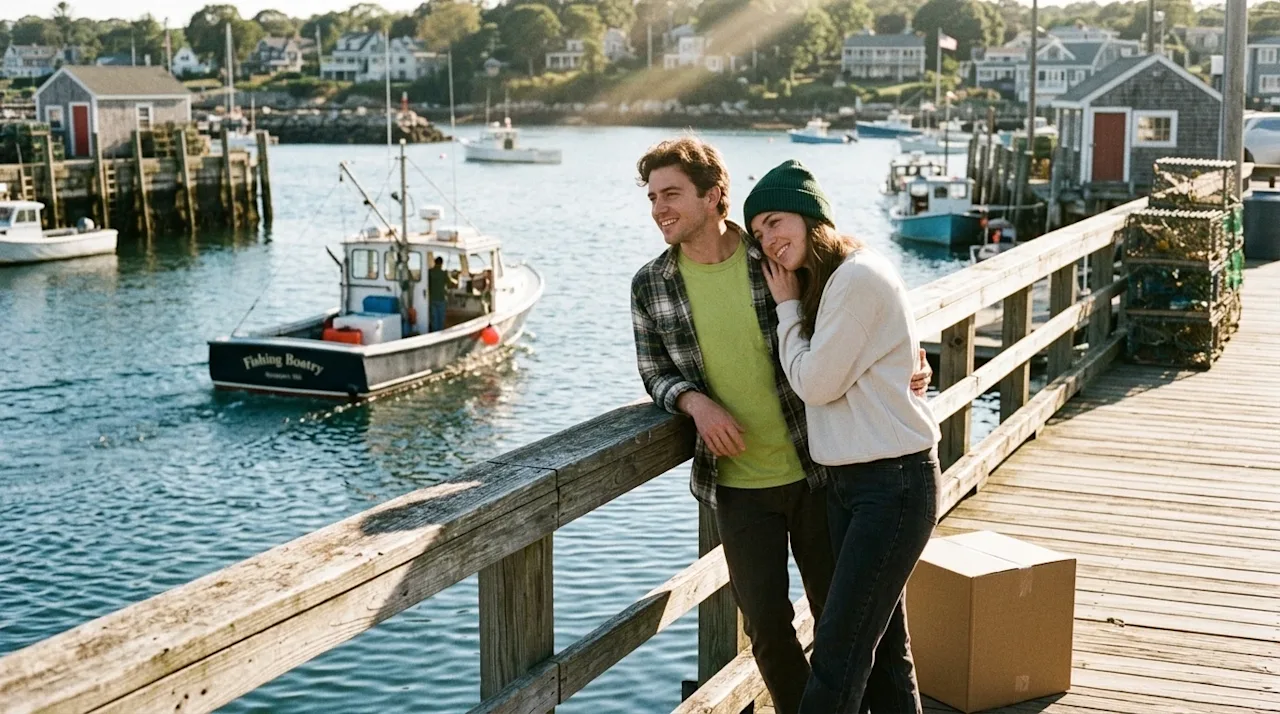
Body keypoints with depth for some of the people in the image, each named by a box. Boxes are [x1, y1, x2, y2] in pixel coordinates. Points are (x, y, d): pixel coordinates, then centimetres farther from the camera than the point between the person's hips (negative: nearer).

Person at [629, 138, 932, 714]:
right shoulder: (650, 287, -4)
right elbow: (655, 373, 6)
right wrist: (694, 401, -16)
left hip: (815, 469, -1)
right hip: (737, 485, 1)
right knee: (766, 622, 5)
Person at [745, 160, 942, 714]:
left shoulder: (858, 278, -16)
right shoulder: (819, 283, 14)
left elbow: (814, 382, -14)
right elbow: (809, 381, 11)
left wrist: (788, 306, -4)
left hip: (894, 483, -10)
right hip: (848, 481, 10)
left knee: (838, 651, -6)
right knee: (883, 647, 15)